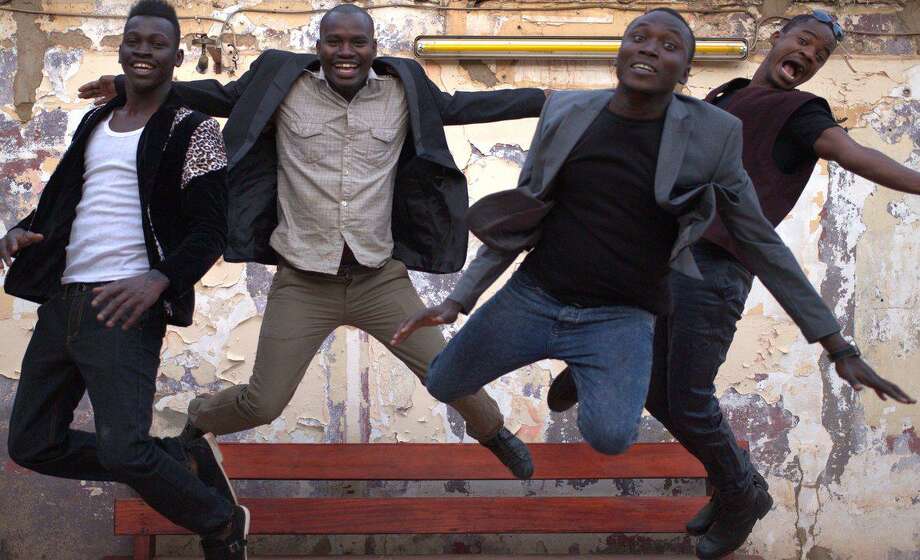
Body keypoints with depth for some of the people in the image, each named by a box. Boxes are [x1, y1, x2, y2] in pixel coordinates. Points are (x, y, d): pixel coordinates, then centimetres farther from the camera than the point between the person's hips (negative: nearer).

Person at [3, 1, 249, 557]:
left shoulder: (192, 131, -2)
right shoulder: (96, 123, 19)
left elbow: (210, 231, -8)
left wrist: (158, 280, -27)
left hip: (124, 308, -8)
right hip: (61, 302, 8)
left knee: (122, 450, -18)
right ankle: (183, 460, 20)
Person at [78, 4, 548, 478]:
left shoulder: (401, 90, 0)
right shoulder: (285, 85, -4)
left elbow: (460, 106, 11)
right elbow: (222, 97, 7)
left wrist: (552, 100, 13)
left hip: (380, 278, 2)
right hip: (302, 284, -1)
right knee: (262, 404, 0)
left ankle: (490, 430, 40)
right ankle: (198, 421, 35)